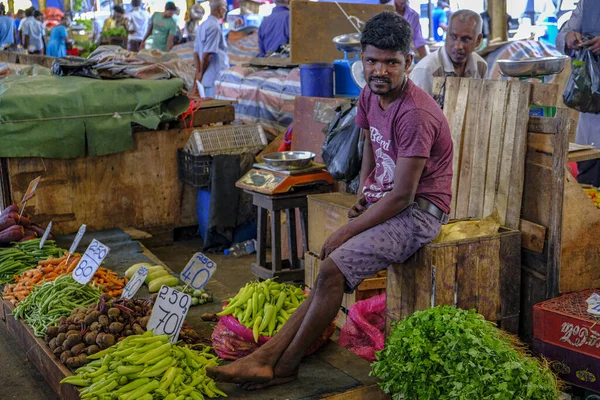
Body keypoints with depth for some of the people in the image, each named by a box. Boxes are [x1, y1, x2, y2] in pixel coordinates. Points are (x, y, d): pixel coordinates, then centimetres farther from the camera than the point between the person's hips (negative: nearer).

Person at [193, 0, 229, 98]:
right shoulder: (215, 27, -16)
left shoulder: (202, 26, 13)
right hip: (217, 78, -9)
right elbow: (206, 55, -19)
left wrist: (198, 72, 14)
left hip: (206, 79, 9)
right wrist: (201, 74, -7)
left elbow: (196, 52, 14)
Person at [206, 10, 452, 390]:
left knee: (334, 269, -21)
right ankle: (267, 355, -15)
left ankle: (284, 366, -9)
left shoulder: (415, 114, -23)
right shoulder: (370, 95, 5)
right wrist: (364, 191, 8)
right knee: (329, 272, -9)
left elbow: (402, 195, -23)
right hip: (384, 203, 8)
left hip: (417, 211, -8)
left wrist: (347, 230, -16)